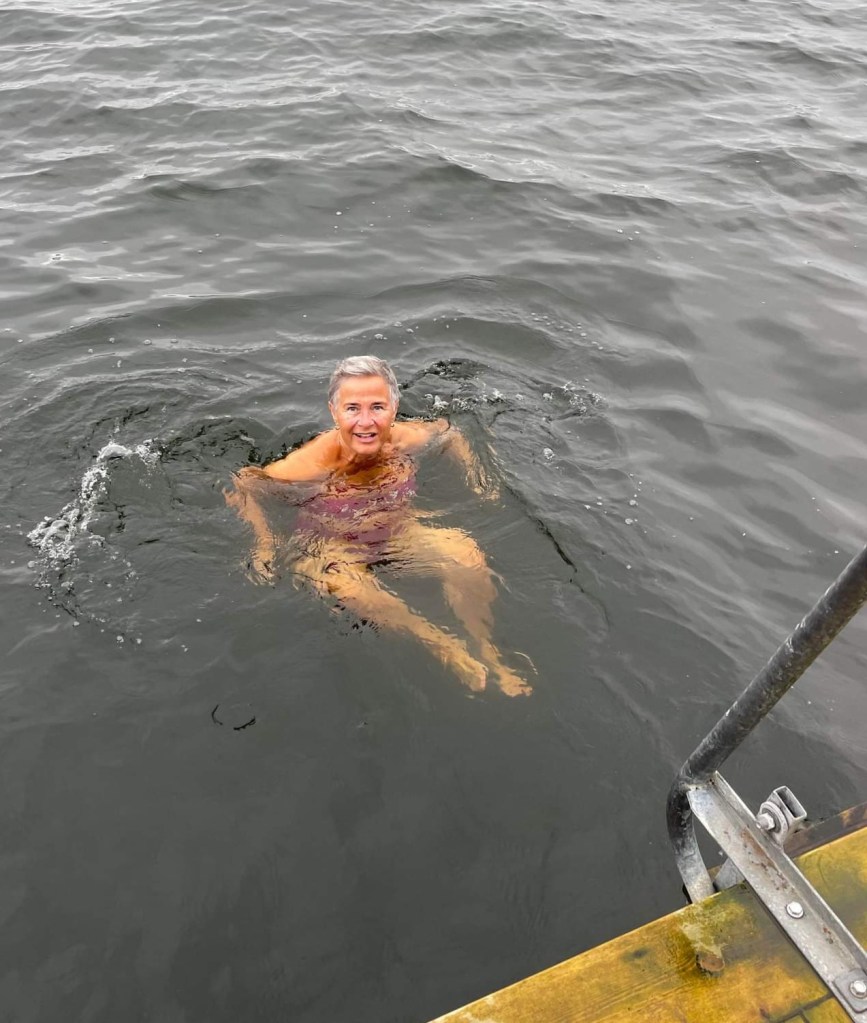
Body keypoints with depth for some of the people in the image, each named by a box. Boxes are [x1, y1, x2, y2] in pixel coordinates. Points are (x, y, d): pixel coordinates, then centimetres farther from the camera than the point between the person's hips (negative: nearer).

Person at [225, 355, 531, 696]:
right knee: (342, 582, -38)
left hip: (398, 530, 4)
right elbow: (240, 486, -15)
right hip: (330, 545, -3)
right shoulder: (313, 464, -28)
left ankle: (487, 653, -2)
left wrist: (474, 472, -4)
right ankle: (441, 643, -20)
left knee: (467, 555, -21)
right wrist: (264, 541, -24)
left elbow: (450, 433, 7)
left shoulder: (408, 439, -17)